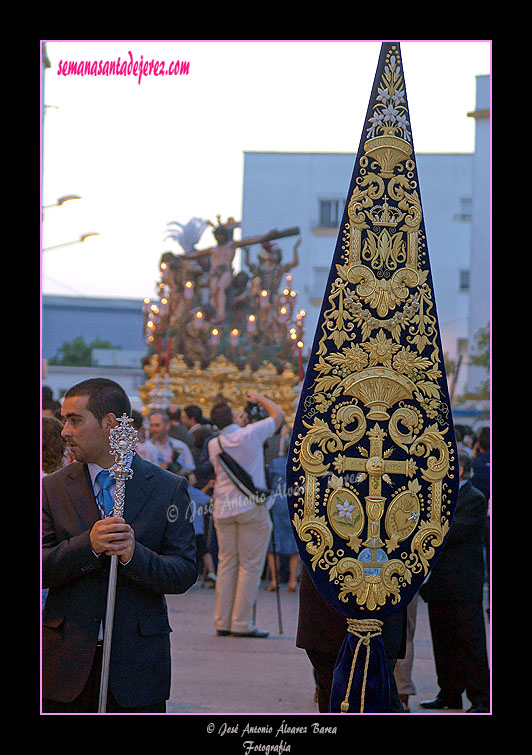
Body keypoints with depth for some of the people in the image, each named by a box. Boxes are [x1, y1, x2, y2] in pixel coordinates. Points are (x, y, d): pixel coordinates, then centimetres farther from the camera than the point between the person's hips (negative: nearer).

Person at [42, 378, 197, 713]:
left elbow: (184, 574, -2)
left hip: (137, 659, -1)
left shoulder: (169, 489, 2)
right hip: (68, 658, 1)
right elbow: (42, 569, -2)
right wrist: (88, 545, -18)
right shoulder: (53, 488, 6)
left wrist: (134, 555, -20)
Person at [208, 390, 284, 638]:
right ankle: (242, 623, -5)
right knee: (250, 565, -1)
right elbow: (278, 414, 4)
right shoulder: (251, 434, -9)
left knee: (226, 564, 9)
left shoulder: (214, 445, 4)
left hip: (223, 509, 5)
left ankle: (222, 622, 9)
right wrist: (258, 398, 18)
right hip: (251, 507, -5)